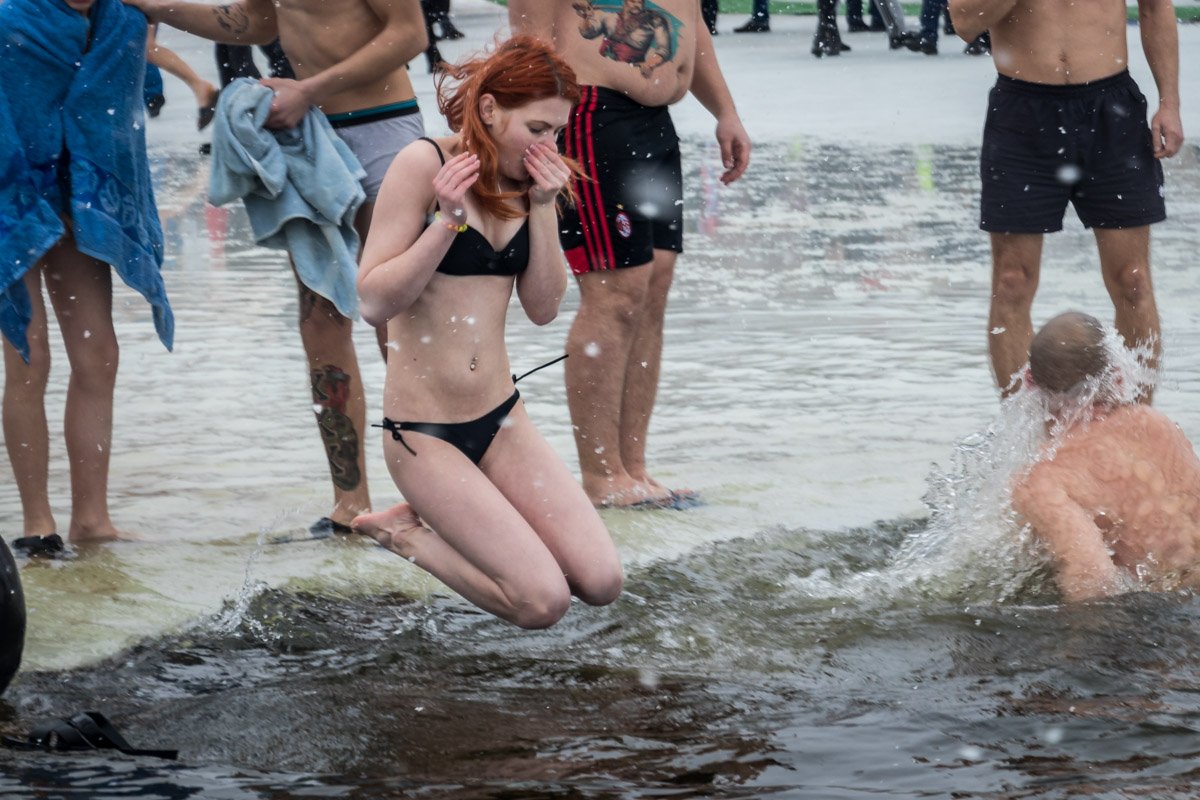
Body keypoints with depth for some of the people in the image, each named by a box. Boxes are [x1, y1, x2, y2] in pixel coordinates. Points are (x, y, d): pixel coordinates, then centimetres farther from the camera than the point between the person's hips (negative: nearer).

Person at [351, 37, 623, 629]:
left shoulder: (528, 182, 6)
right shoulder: (425, 165, -12)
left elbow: (543, 308, 2)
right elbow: (375, 302, -15)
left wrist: (543, 208, -8)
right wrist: (446, 220, -24)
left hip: (501, 419, 6)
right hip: (424, 430, -6)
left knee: (601, 583, -5)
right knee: (543, 600, -16)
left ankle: (445, 520, 13)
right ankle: (402, 533, 6)